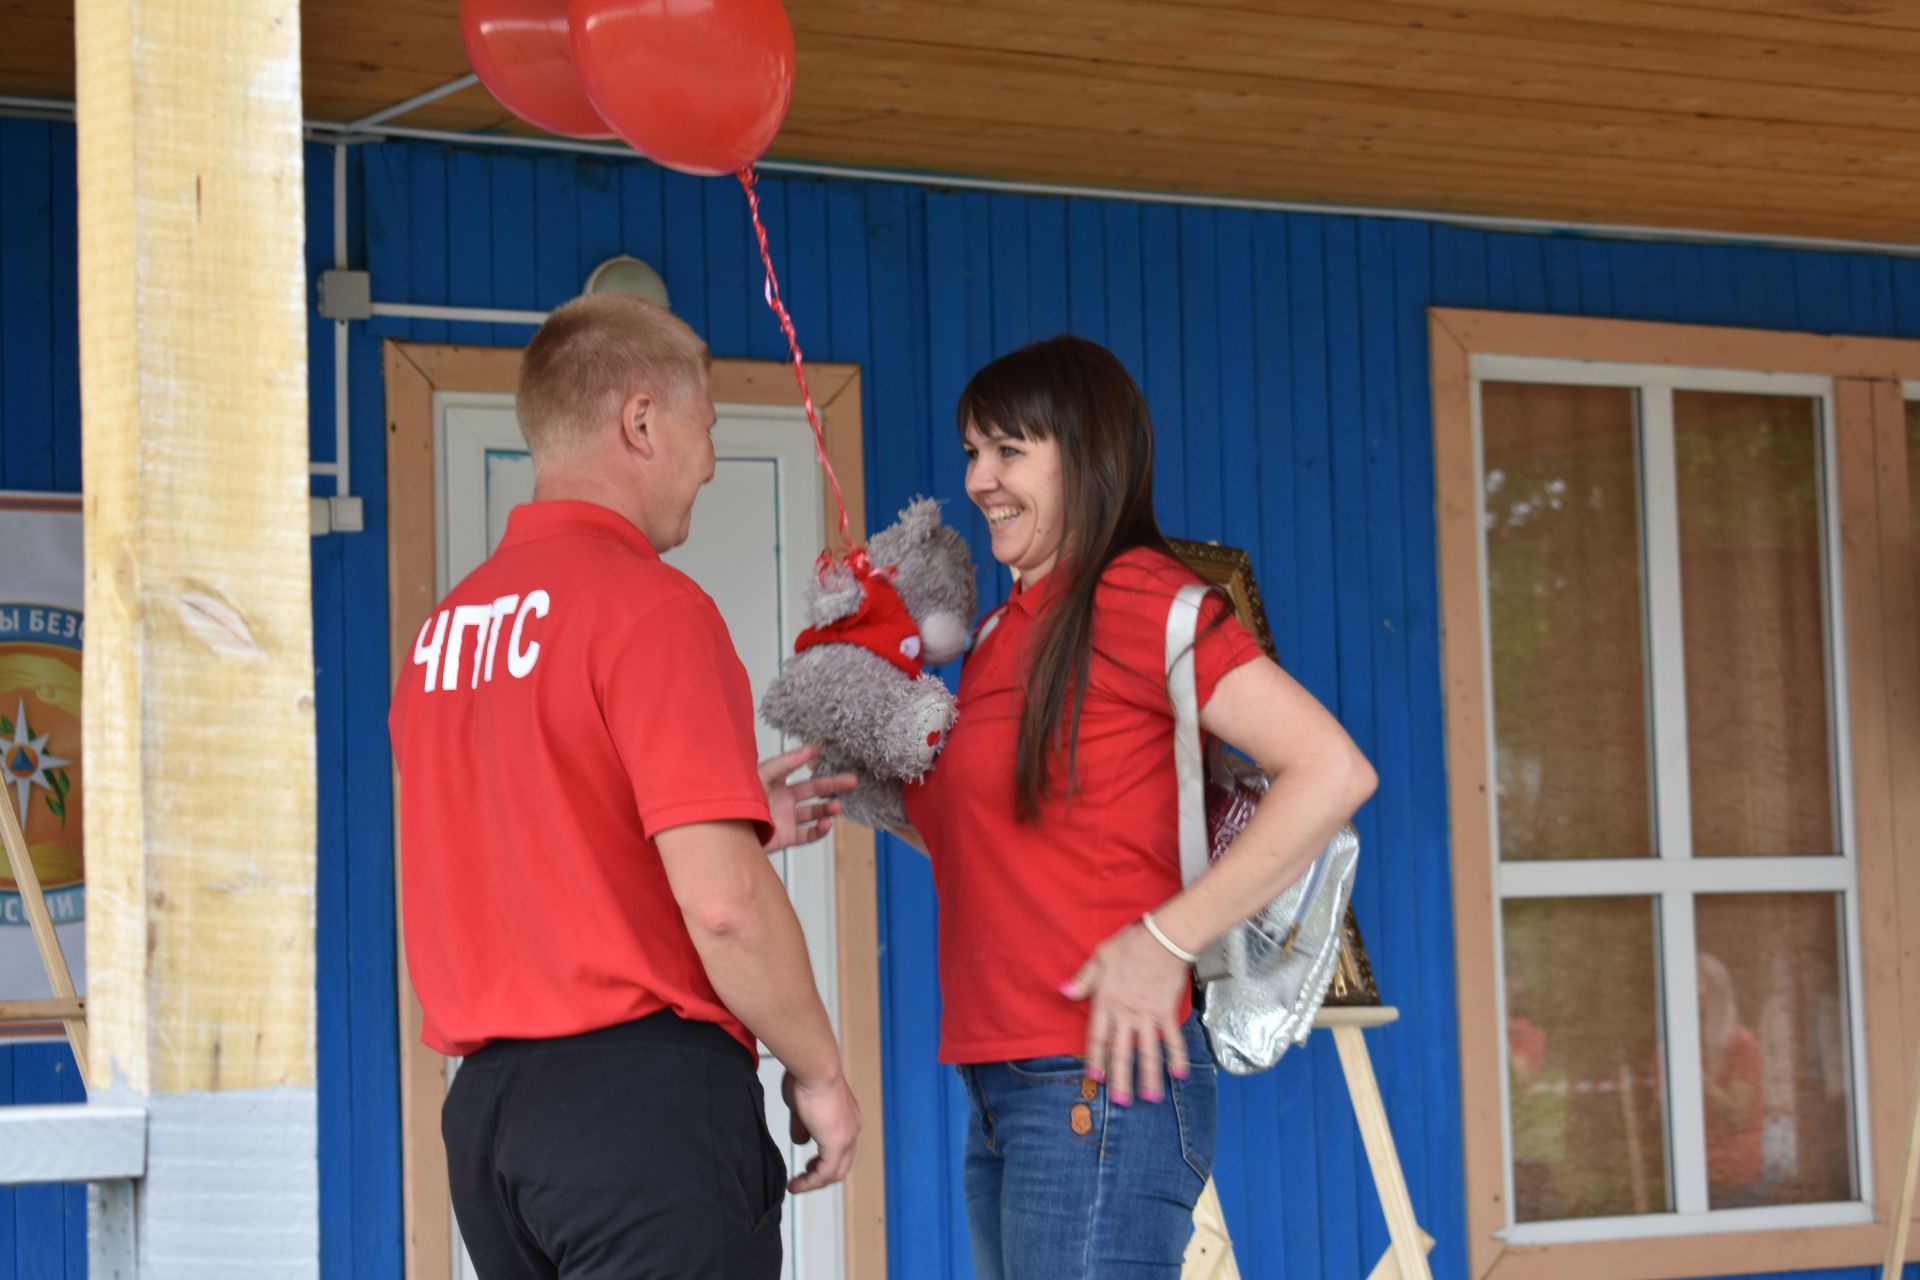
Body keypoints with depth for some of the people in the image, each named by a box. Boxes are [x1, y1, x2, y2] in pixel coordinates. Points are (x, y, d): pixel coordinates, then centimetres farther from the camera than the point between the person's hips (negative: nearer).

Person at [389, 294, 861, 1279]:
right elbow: (722, 900, -19)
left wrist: (732, 816, 23)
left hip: (488, 1102, 8)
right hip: (642, 1089, -8)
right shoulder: (650, 605, -12)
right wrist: (818, 1075, -6)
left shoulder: (446, 630, 12)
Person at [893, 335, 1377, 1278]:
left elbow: (1333, 771, -18)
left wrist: (1165, 939, -18)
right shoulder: (1009, 628, 17)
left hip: (1097, 1085, -9)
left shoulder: (1135, 599, -9)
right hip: (1001, 1093, 9)